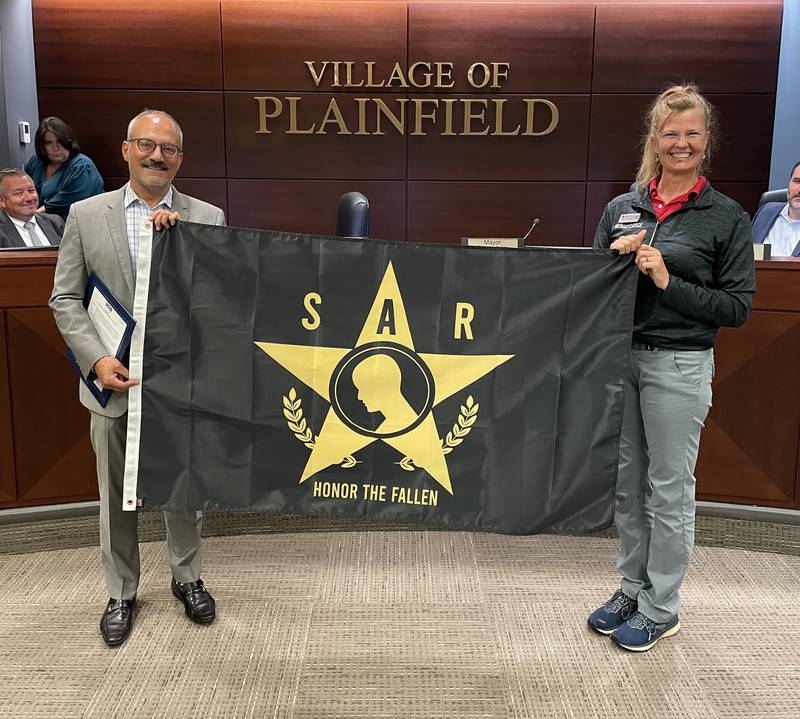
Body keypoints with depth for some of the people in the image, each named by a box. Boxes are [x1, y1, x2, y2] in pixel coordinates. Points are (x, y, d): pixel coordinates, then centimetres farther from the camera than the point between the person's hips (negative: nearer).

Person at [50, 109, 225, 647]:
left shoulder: (207, 218, -1)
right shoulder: (87, 214, 0)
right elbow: (65, 299, 0)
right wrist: (97, 359, -13)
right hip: (115, 381, 0)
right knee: (116, 495, 14)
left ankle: (187, 577, 38)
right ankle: (121, 593, 34)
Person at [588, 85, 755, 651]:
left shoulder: (728, 218, -3)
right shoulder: (621, 208, 8)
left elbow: (738, 306, -6)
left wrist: (668, 282, -17)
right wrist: (614, 259, -8)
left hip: (679, 366, -4)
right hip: (620, 356, 4)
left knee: (669, 489, 6)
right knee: (627, 482, 14)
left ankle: (661, 609, 22)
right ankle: (632, 588, 32)